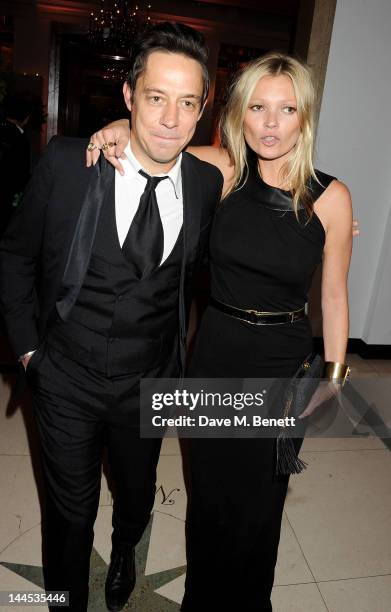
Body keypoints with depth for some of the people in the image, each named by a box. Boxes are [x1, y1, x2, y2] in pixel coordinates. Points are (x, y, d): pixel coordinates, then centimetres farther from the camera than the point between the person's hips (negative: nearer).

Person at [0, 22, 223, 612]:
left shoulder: (208, 182, -9)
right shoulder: (66, 163, -15)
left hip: (149, 382, 2)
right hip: (66, 379, -2)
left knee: (137, 493, 26)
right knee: (70, 509, 17)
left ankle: (124, 550, 63)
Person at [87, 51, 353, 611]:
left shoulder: (330, 197, -11)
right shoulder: (224, 169, -8)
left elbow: (334, 294, -1)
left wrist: (334, 375, 2)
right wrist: (121, 129, -16)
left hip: (283, 364, -1)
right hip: (215, 354, 2)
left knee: (259, 498, 17)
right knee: (210, 490, 21)